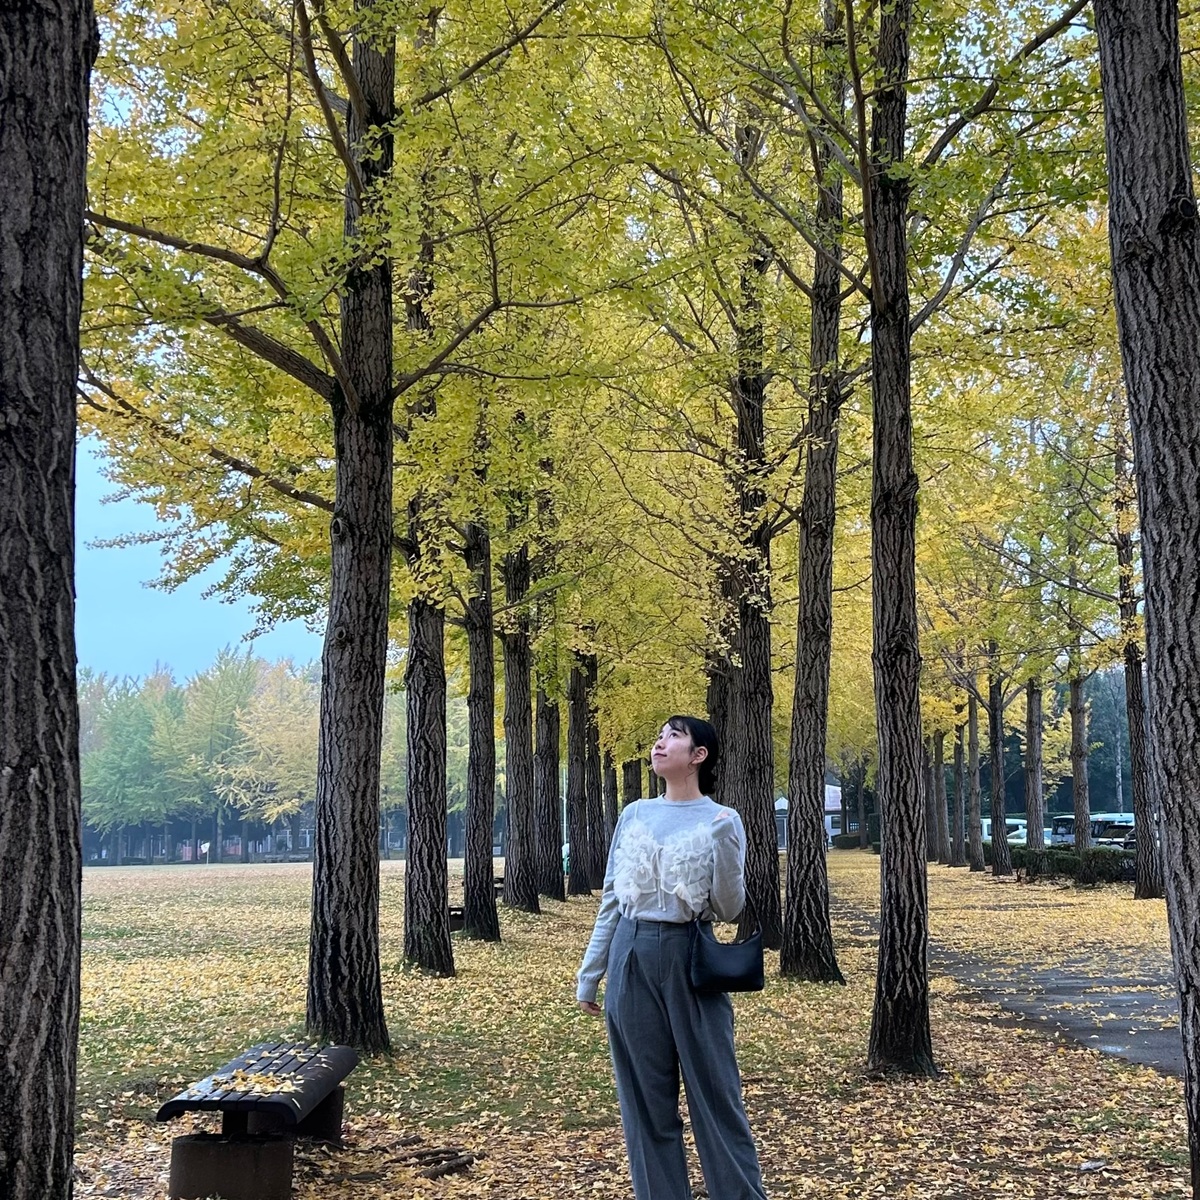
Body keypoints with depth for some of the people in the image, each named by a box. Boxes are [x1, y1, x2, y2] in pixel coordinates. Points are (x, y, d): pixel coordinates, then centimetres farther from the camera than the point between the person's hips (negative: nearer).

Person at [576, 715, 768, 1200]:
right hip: (633, 958, 4)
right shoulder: (634, 814, 8)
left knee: (714, 1094, -1)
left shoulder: (722, 820, -2)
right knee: (645, 1100, 9)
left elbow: (728, 910, -7)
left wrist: (724, 845, -21)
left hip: (689, 959, -3)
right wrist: (589, 973, 11)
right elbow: (611, 899, 12)